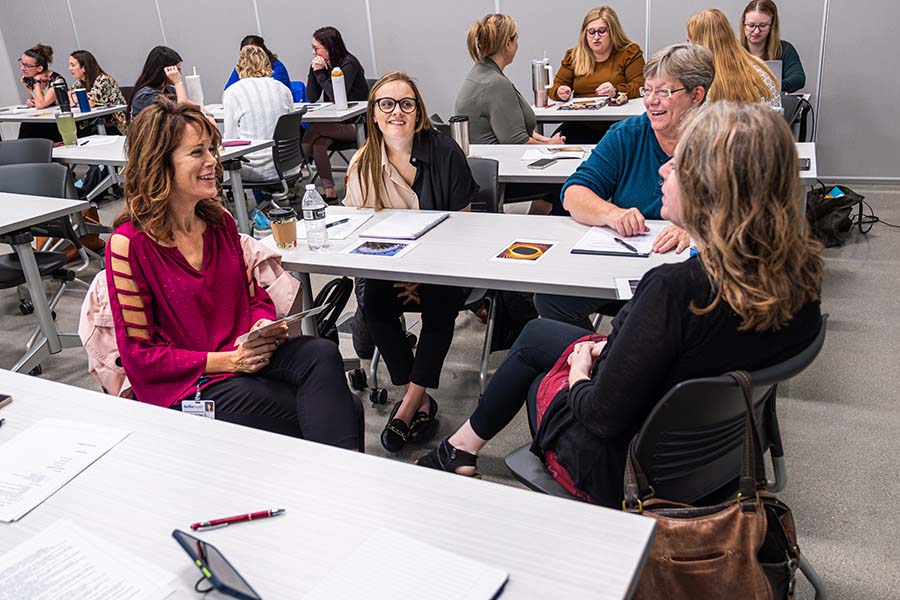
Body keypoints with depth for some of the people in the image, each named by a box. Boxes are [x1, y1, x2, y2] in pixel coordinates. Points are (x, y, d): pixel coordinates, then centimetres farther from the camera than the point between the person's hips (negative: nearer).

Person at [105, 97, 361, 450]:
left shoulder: (220, 222, 9)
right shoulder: (130, 244, -10)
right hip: (189, 387, -6)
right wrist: (222, 361, -17)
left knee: (322, 353, -29)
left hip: (248, 354, 6)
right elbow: (139, 354, -7)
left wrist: (263, 324, -5)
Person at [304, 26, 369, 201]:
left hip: (355, 123, -6)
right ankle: (329, 193, -27)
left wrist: (321, 72, -14)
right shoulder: (323, 64, 9)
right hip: (336, 123, 6)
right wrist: (313, 70, -4)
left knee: (313, 130, -27)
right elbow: (312, 97, 6)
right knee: (318, 143, -26)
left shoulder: (349, 64, -11)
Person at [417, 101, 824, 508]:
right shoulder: (801, 273, -15)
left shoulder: (676, 290, -39)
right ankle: (465, 445, 43)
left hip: (616, 466, -6)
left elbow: (603, 416, -30)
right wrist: (611, 347, 2)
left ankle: (462, 446, 45)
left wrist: (579, 376, -8)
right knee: (535, 333, 24)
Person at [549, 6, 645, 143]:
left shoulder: (630, 52, 7)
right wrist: (561, 92, -9)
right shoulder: (573, 56, 16)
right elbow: (555, 87, 16)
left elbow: (640, 88, -2)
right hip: (580, 125, 2)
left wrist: (616, 91, -21)